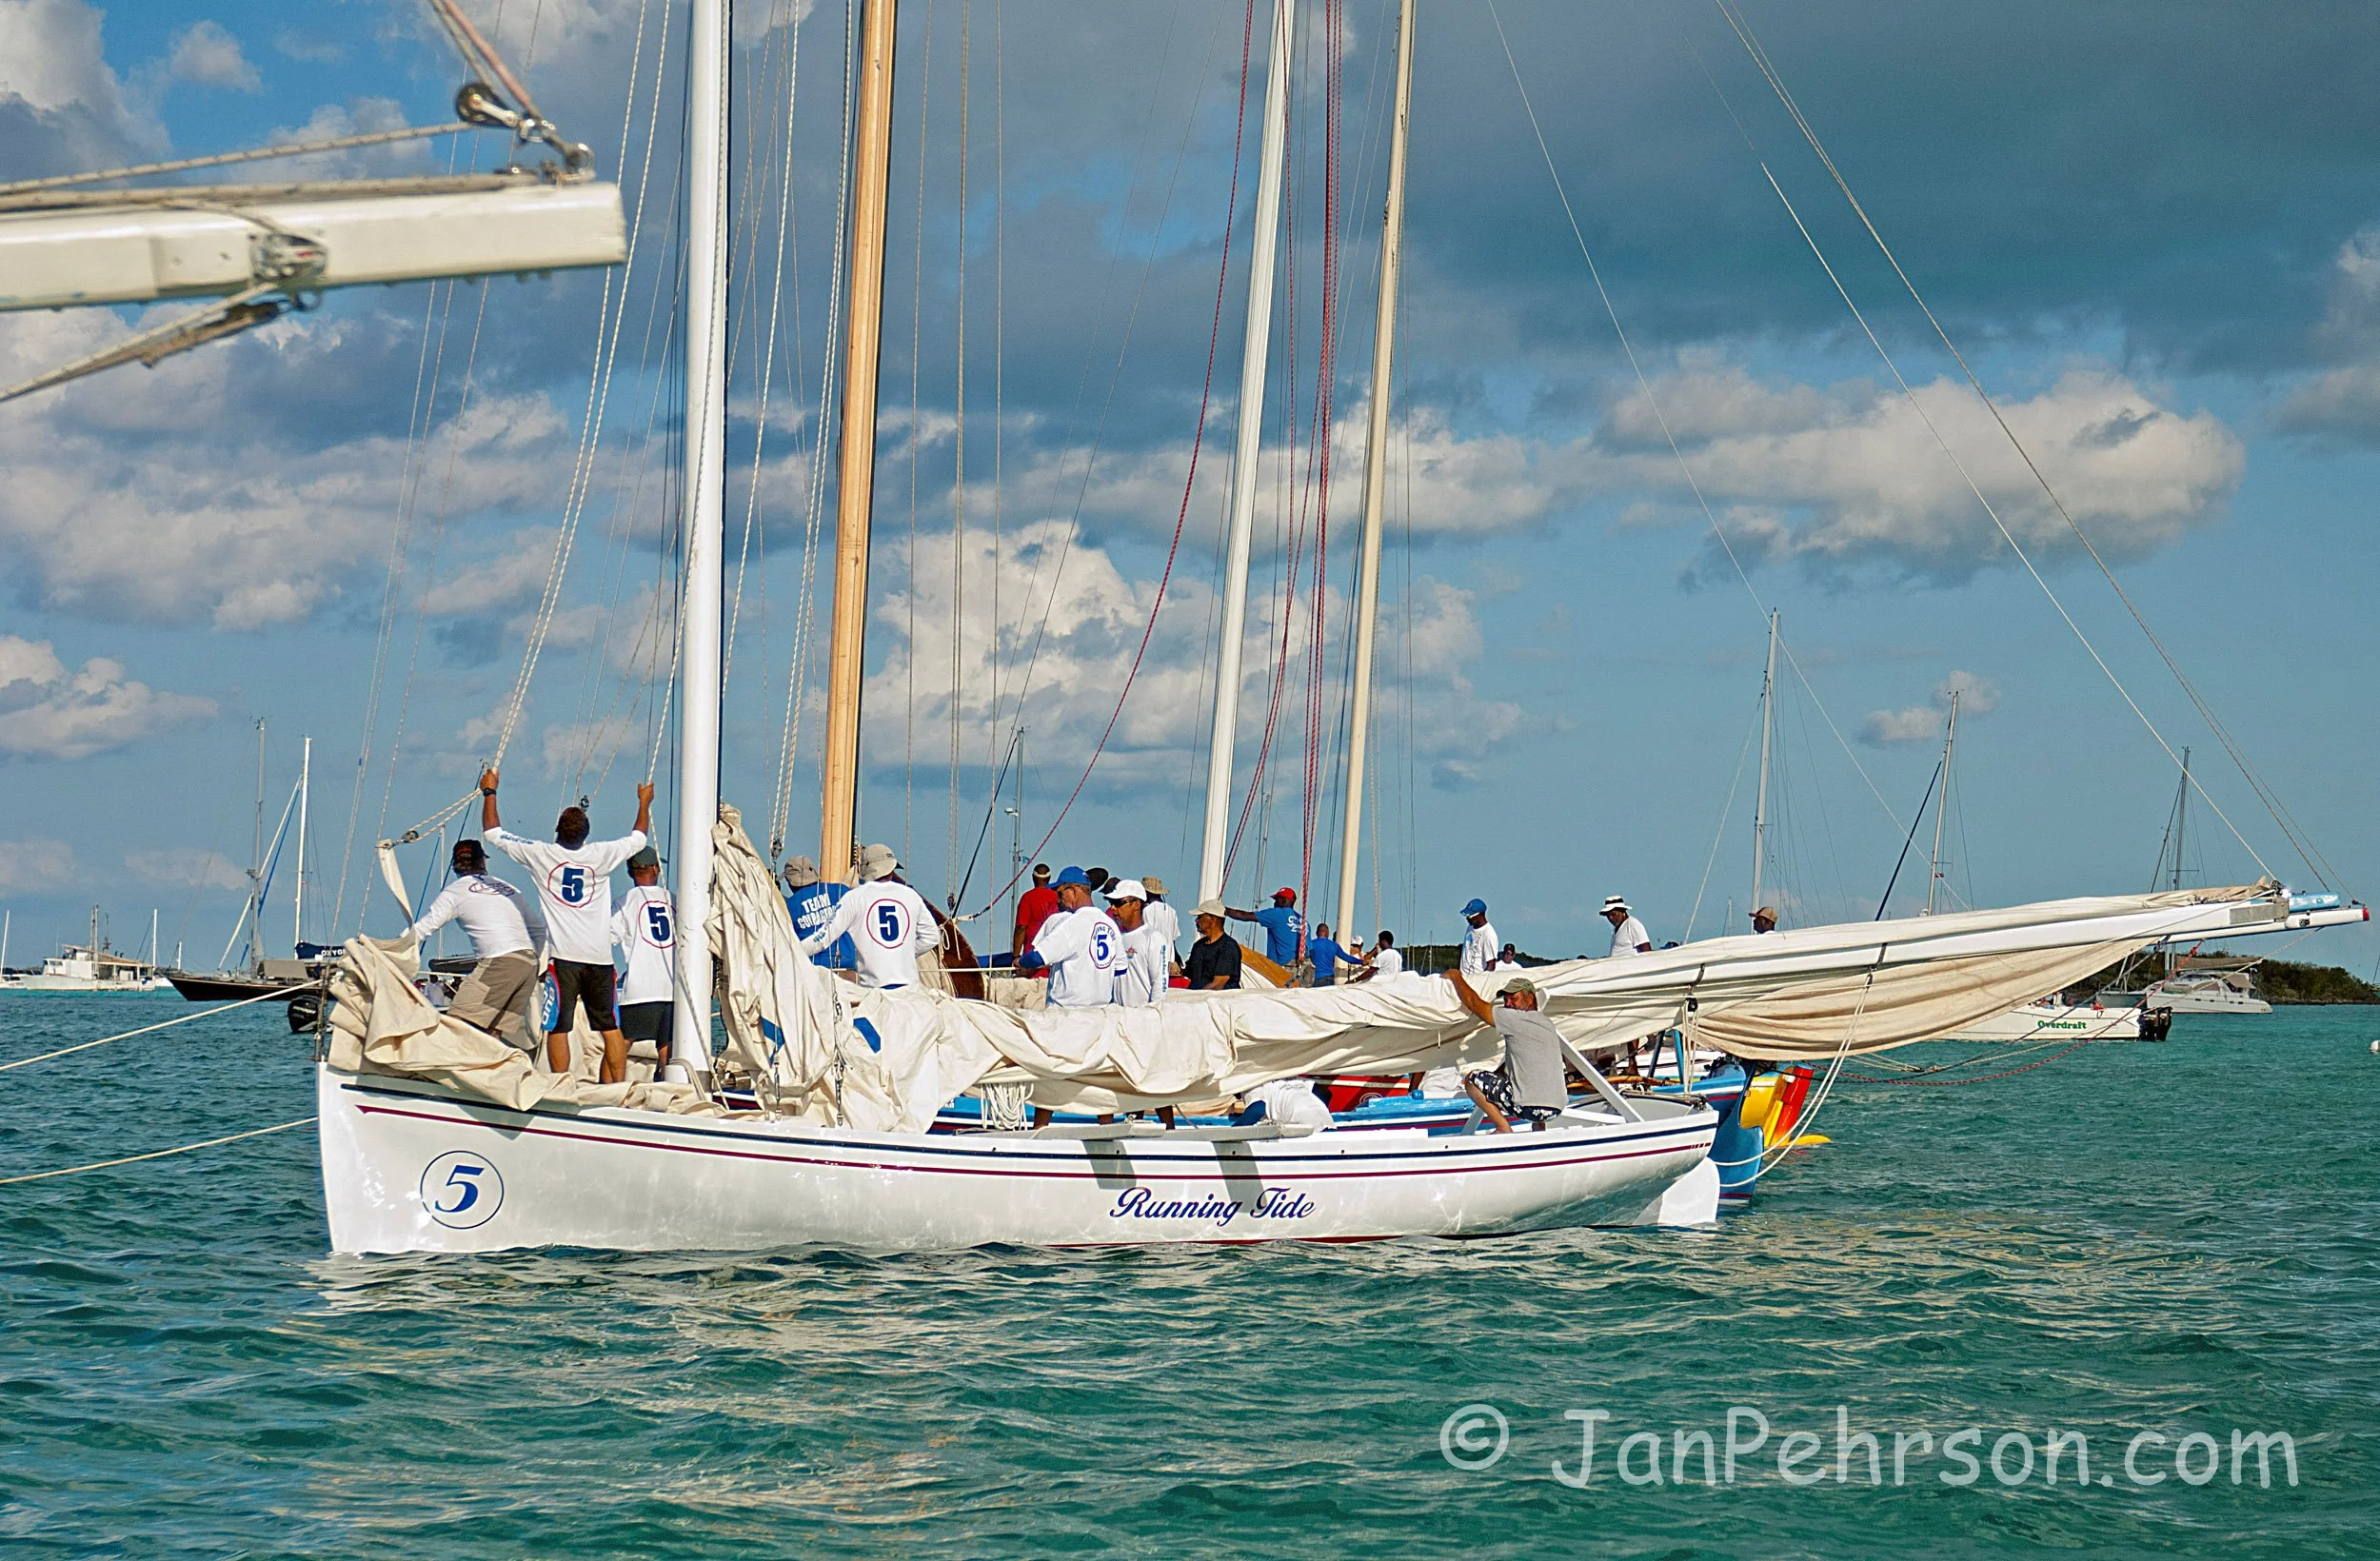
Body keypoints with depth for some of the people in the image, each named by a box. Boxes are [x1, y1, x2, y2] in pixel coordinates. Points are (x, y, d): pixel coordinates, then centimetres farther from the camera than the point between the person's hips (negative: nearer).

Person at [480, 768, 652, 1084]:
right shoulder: (601, 855, 2)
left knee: (558, 1027, -1)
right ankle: (619, 1088, 7)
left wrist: (489, 792, 23)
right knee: (610, 1028, 8)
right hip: (600, 956, 2)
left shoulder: (540, 855, -2)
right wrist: (644, 802, 36)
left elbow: (492, 832, 10)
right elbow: (639, 838, 21)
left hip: (562, 956, -2)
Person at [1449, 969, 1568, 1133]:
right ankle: (1539, 1128, 26)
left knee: (1471, 1081, 4)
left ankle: (1504, 1130, 1)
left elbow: (1473, 1002, 0)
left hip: (1529, 1107, -8)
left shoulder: (1516, 1018, -7)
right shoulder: (1547, 1023, 17)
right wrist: (1494, 1074, 23)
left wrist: (1456, 977, 14)